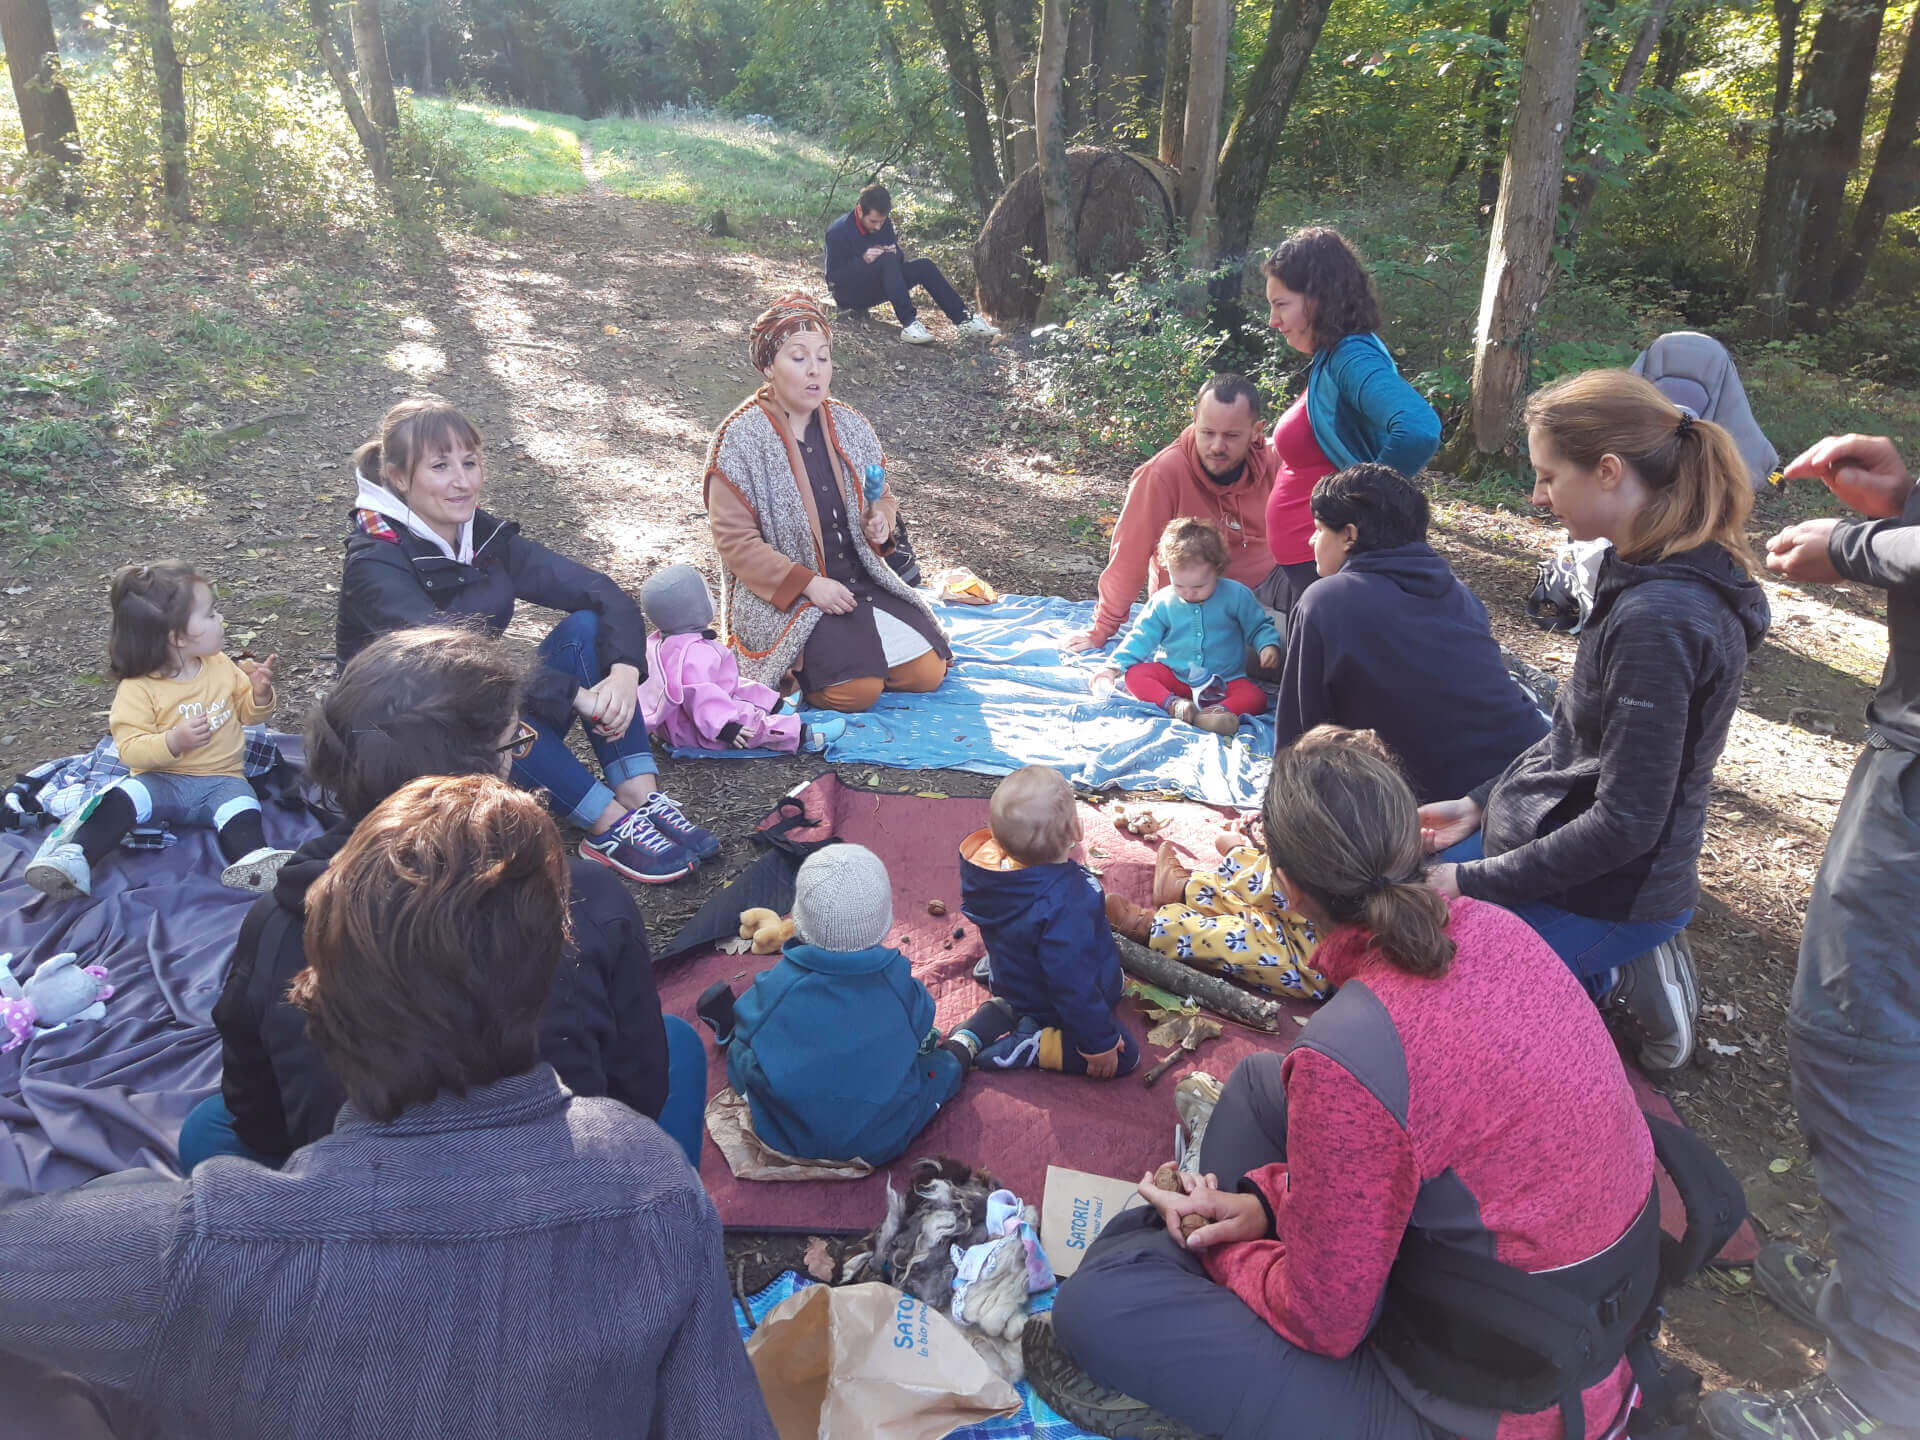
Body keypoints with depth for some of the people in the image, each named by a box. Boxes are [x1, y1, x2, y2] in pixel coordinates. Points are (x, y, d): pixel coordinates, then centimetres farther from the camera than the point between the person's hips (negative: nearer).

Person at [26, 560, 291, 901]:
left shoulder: (221, 666, 5)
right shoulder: (138, 689, -9)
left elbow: (248, 712, 16)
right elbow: (130, 748, -14)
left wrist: (260, 694, -7)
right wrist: (174, 741, -32)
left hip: (221, 779, 2)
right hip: (162, 780, -1)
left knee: (242, 807, -29)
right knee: (122, 798, -29)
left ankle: (252, 864, -48)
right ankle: (75, 858, -31)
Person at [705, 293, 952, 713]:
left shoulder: (850, 425, 7)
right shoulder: (740, 440, -10)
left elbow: (880, 498, 20)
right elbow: (735, 541, -13)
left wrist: (880, 520, -5)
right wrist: (807, 584, -20)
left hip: (859, 579, 6)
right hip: (782, 596, -6)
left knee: (927, 671, -9)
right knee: (856, 689, -25)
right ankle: (792, 664, 7)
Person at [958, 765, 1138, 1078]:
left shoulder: (994, 862, -19)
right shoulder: (1063, 906, -43)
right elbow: (1073, 983, -35)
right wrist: (1097, 1043, -22)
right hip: (1048, 1011, -8)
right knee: (1126, 1055, -1)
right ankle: (1027, 1046, -7)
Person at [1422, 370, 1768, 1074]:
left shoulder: (1659, 620, -29)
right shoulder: (1650, 574, 1)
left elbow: (1625, 822, -26)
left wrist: (1477, 880, -19)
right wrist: (1481, 803, 10)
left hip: (1608, 891, -9)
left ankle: (1615, 977, 4)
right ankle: (1622, 960, 15)